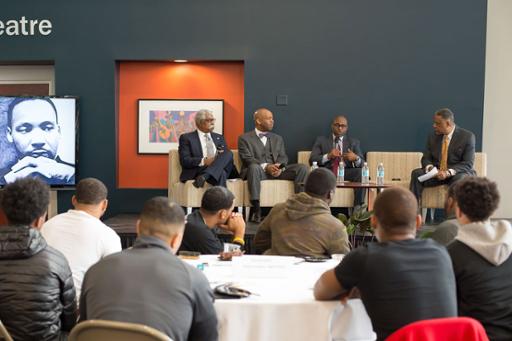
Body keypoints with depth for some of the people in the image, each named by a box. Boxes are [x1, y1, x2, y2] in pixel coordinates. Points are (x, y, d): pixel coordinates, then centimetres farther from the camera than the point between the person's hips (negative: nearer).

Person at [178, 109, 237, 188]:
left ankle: (204, 176, -41)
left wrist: (222, 157, -6)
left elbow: (228, 155, 19)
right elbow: (184, 160, -2)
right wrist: (203, 161, -18)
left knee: (228, 154, -28)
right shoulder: (187, 138, 10)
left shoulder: (219, 137, 25)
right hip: (198, 171, -5)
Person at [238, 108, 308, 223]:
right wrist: (266, 167, -22)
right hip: (258, 171, -4)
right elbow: (247, 159, -6)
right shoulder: (245, 138, 7)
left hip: (277, 170, 4)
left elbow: (283, 157, 12)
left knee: (302, 168, -18)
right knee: (254, 167, -40)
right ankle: (256, 209, -37)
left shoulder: (278, 138, 23)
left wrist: (279, 166, -13)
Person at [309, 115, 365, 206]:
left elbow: (362, 163, 7)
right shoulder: (321, 140, 16)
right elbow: (312, 160, 2)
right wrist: (328, 156, -17)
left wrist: (356, 158, -18)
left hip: (346, 172, 1)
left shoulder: (354, 142, 19)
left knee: (360, 172, -30)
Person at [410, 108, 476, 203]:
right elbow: (426, 158, 8)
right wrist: (429, 167, -17)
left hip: (457, 173, -4)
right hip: (436, 173, 4)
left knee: (460, 179, -38)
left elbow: (468, 164, -12)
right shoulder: (433, 136, 7)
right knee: (416, 173, -22)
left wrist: (449, 172, -28)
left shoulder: (467, 136, -7)